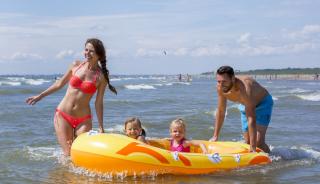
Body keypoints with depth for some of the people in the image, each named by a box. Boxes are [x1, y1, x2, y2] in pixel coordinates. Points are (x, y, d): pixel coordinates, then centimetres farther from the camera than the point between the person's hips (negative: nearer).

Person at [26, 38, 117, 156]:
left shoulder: (101, 76, -4)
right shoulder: (76, 65, 1)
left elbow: (98, 103, -1)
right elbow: (60, 83, 13)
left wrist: (101, 127, -2)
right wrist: (40, 96, 18)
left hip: (83, 120, -1)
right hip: (62, 115, 1)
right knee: (68, 154, -3)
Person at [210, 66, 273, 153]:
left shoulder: (244, 88, -43)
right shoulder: (220, 88, -24)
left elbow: (251, 119, -45)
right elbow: (220, 112, -8)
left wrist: (253, 148, -47)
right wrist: (215, 136, -7)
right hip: (245, 105, 6)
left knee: (258, 142, -18)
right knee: (248, 142, 7)